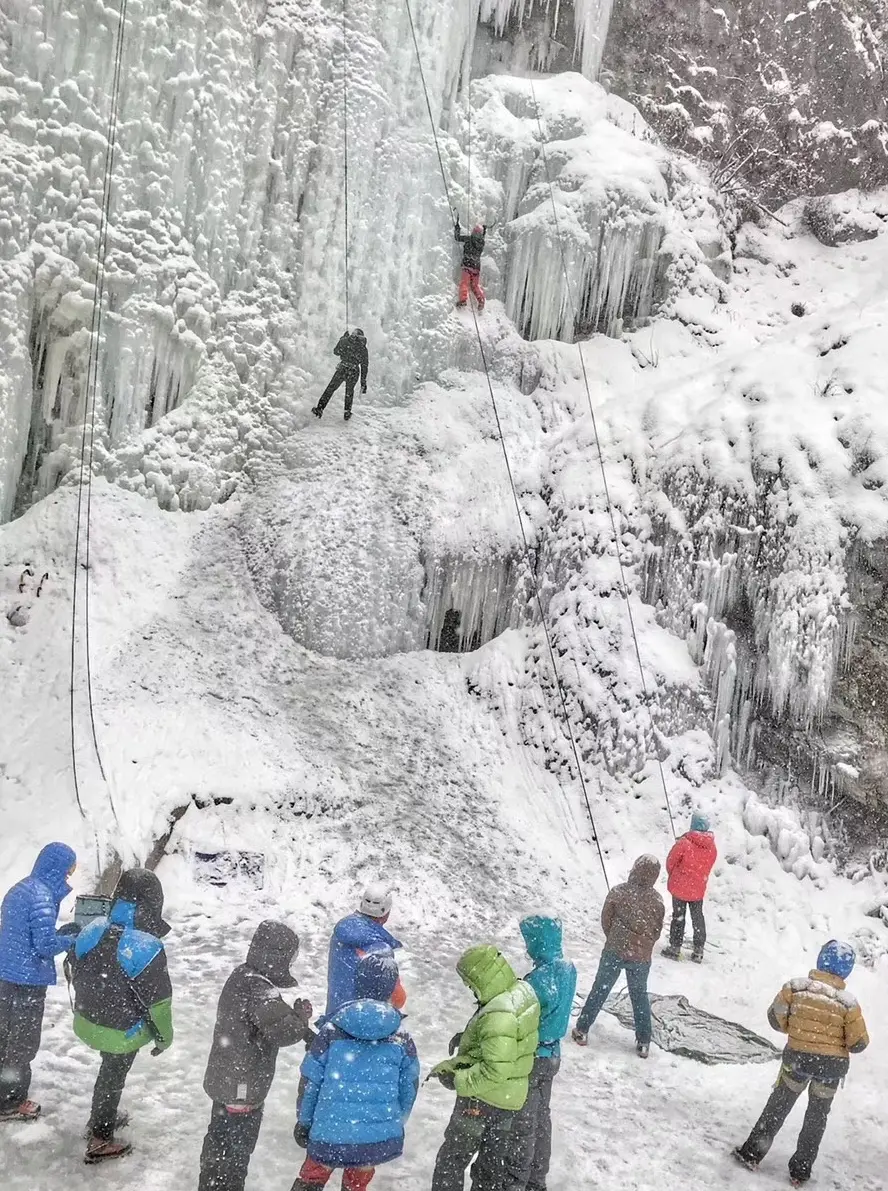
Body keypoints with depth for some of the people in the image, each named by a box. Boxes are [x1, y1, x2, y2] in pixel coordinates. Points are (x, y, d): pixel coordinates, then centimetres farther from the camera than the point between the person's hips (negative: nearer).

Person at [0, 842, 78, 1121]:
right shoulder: (42, 897, -22)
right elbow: (47, 945, -23)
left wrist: (64, 930, 8)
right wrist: (75, 938, -7)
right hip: (27, 980, -9)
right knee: (24, 1043, 7)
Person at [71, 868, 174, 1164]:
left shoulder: (92, 929, -14)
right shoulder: (147, 948, -31)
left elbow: (75, 973, 2)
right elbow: (158, 1001, -21)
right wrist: (164, 1036, -4)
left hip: (88, 1022, 6)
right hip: (122, 1032, -6)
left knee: (109, 1070, 31)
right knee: (113, 1078, 18)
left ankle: (102, 1119, 51)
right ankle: (100, 1141, 34)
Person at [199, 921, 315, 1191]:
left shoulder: (243, 975, 0)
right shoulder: (260, 992, -31)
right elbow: (282, 1031, -41)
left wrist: (307, 1033, 2)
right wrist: (301, 1015, -19)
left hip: (225, 1080, 9)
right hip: (244, 1088, -9)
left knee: (219, 1139, 26)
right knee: (237, 1150, 9)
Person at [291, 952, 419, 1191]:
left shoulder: (331, 1032, -10)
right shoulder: (402, 1041, -6)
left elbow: (309, 1082, -3)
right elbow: (408, 1090, 5)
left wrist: (303, 1122, 13)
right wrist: (395, 1126, 23)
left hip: (331, 1136, -1)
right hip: (380, 1139, 2)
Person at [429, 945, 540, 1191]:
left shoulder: (498, 1017, -33)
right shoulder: (524, 990, -6)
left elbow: (495, 1070, -33)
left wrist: (458, 1080, -22)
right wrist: (469, 1037, -1)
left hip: (483, 1099, -9)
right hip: (512, 1097, 9)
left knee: (452, 1159, 10)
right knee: (493, 1159, 24)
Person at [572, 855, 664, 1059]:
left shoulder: (618, 893, -13)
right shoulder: (657, 901, -11)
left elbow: (606, 921, -2)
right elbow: (657, 932, 0)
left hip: (614, 952, -1)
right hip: (642, 957, 1)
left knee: (599, 990, 13)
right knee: (640, 996, 17)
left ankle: (582, 1030, 19)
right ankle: (643, 1042, 20)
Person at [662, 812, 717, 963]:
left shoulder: (684, 843, -22)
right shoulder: (712, 848, -8)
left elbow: (671, 861, -10)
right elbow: (707, 868, 4)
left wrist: (673, 876, 10)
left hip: (679, 887, -3)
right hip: (698, 889, 3)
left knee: (678, 917, 12)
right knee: (698, 918, 18)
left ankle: (675, 948, 17)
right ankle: (698, 951, 23)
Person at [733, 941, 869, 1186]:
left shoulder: (796, 987, -15)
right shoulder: (847, 1002, -17)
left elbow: (776, 1018, -7)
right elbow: (859, 1043, -10)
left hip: (797, 1057, 0)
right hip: (832, 1064, 0)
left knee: (778, 1106, 18)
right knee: (817, 1116, 18)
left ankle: (751, 1153, 18)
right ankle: (800, 1170, 22)